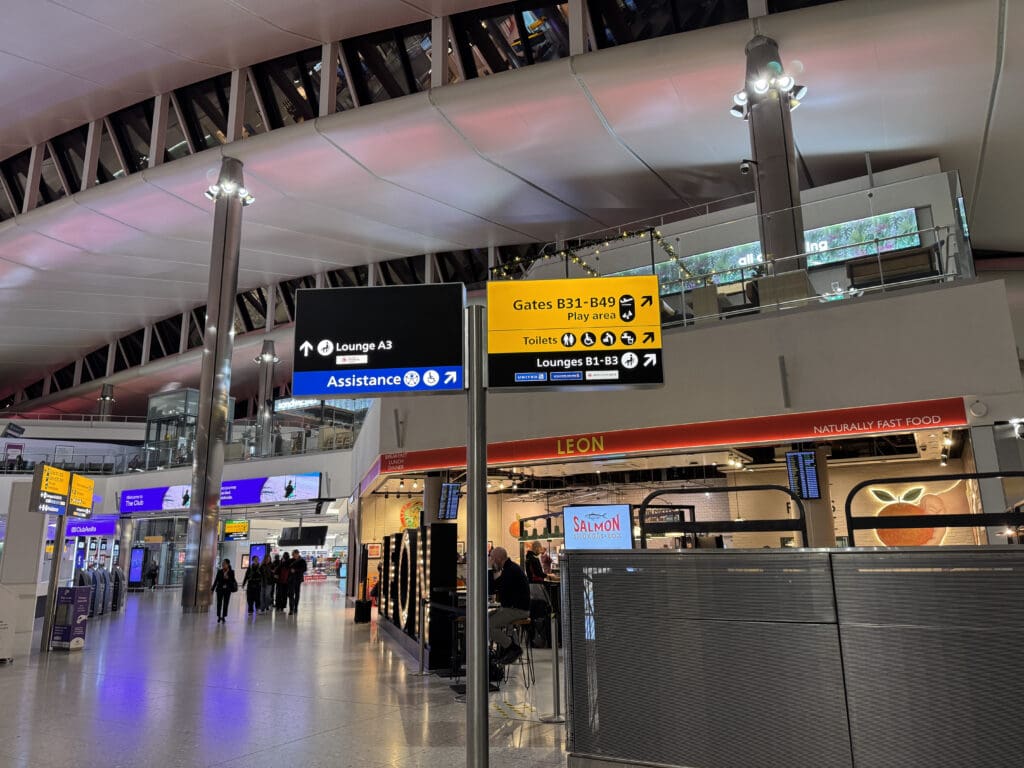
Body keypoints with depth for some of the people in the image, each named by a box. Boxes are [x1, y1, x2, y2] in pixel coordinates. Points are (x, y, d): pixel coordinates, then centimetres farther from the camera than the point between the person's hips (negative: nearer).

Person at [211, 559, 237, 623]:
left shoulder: (231, 572, -1)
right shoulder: (219, 572, 1)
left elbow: (233, 581, -1)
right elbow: (216, 580, 4)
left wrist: (228, 578, -19)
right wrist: (212, 589, 4)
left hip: (227, 590, 0)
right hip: (220, 589, 0)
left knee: (225, 603, 3)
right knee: (219, 603, -1)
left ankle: (223, 616, 12)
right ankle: (219, 616, 8)